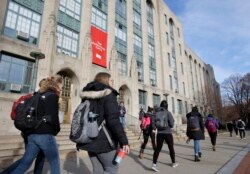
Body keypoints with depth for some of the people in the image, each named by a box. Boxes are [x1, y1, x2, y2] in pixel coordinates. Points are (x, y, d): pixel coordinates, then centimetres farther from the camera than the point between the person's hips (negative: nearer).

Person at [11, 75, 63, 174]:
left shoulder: (39, 95, 15)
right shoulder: (53, 96, -10)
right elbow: (52, 117, -18)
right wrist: (57, 129, -1)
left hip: (32, 135, 8)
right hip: (45, 135, -7)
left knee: (24, 164, 13)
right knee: (55, 163, 8)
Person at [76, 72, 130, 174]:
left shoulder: (88, 96, 12)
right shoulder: (108, 94, -11)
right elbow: (113, 120, -22)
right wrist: (124, 141, -19)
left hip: (90, 140, 7)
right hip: (104, 141, -7)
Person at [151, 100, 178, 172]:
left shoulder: (156, 112, 0)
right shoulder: (168, 112, -10)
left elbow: (153, 122, 0)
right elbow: (171, 123, -14)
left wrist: (154, 128, 20)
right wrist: (169, 126, 9)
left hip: (159, 133, 3)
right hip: (167, 133, -3)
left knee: (158, 148, 3)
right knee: (171, 148, 16)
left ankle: (154, 164, -8)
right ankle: (173, 163, 33)